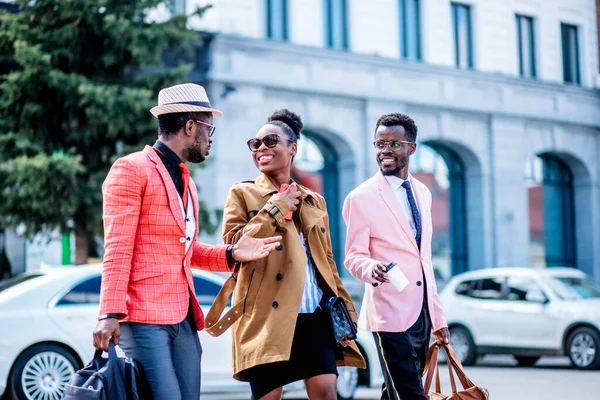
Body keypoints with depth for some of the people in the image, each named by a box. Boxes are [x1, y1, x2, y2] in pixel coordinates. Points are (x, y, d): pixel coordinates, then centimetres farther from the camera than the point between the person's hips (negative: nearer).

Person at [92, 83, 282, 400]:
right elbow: (117, 249, -10)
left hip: (184, 317, 8)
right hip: (144, 317, -8)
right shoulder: (131, 170, -4)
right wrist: (111, 314, -18)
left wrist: (231, 254, 9)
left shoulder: (185, 181, 22)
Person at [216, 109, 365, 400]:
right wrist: (274, 209, -7)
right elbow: (233, 245, -8)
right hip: (268, 313, -3)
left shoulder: (314, 201, 18)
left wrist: (344, 308, 11)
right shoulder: (243, 194, 7)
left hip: (315, 313, 3)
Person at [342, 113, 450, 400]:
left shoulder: (422, 193, 14)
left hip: (422, 311, 7)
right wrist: (372, 269, -29)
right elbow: (354, 256, -5)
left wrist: (437, 316, 17)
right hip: (391, 312, -6)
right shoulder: (361, 197, -5)